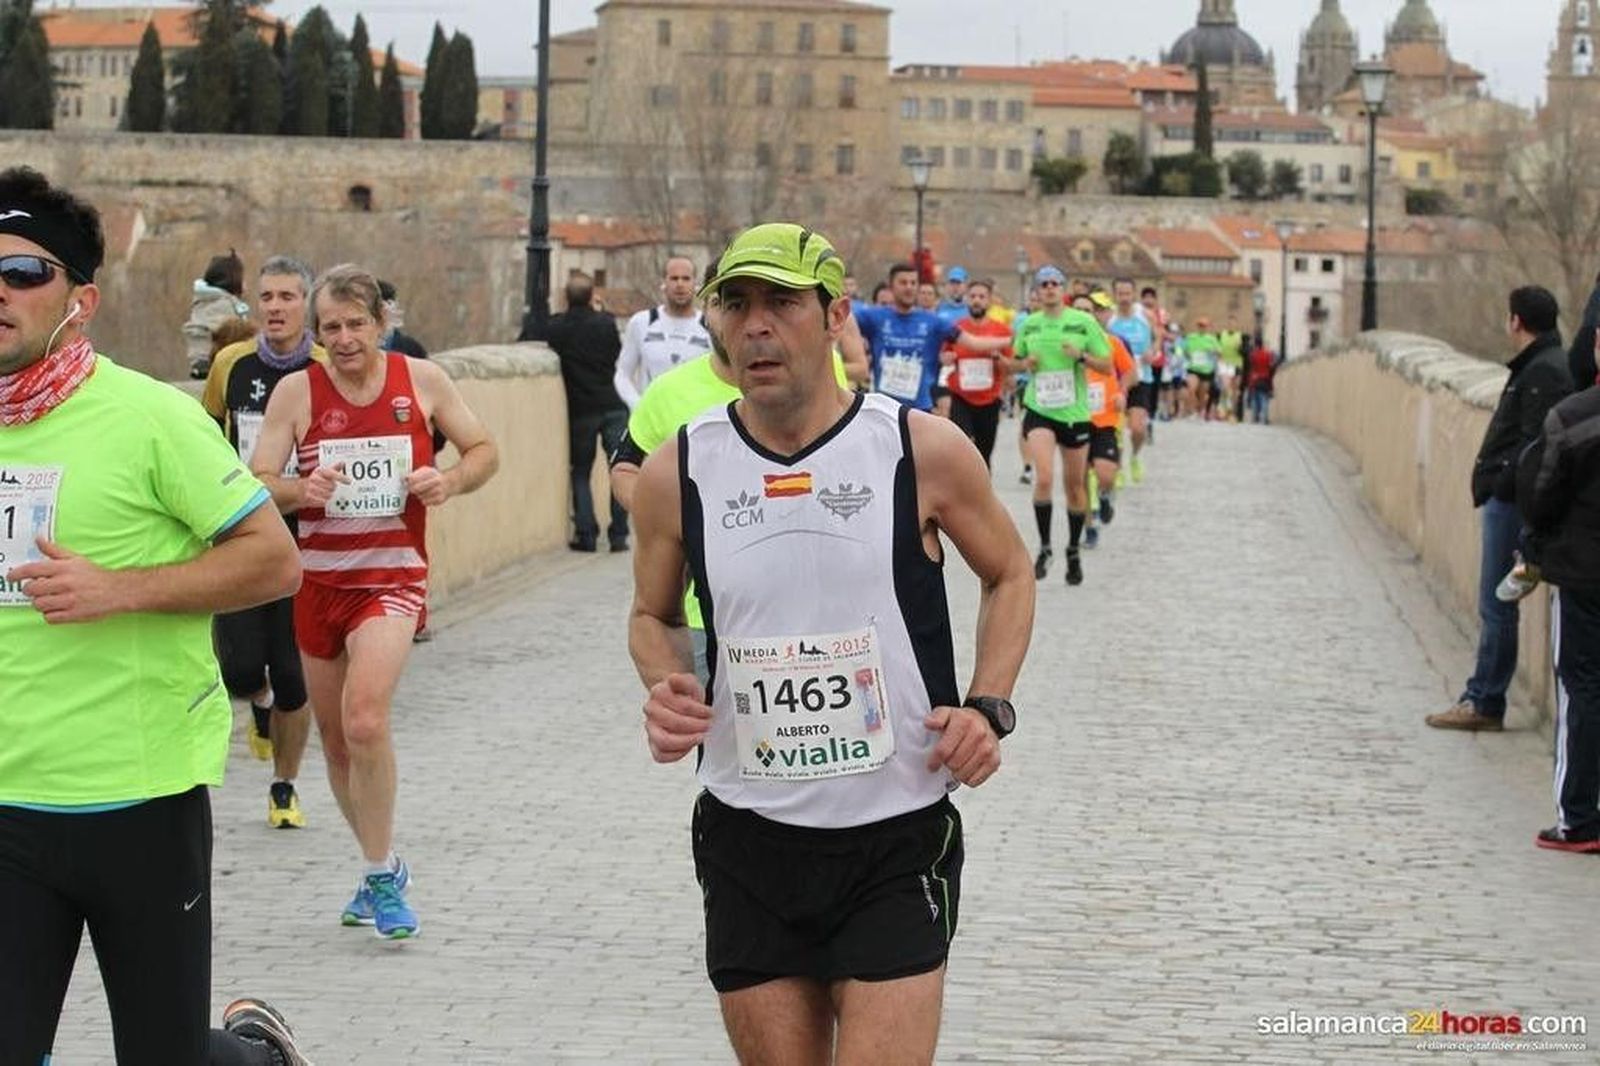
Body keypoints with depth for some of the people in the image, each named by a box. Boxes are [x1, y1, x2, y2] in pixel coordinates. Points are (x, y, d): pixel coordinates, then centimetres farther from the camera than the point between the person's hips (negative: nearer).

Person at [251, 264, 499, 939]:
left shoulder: (422, 380, 0)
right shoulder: (296, 391, -2)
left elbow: (484, 450, 11)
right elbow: (255, 484, -4)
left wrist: (452, 480, -11)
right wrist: (300, 490, -25)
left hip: (393, 577, -3)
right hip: (319, 579, 3)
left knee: (365, 718, -24)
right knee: (335, 740, 12)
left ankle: (381, 877, -10)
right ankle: (381, 869, 33)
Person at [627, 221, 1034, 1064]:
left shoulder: (923, 452, -6)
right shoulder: (678, 473, -2)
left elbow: (1009, 576, 10)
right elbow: (653, 616, 15)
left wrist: (989, 705, -5)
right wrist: (665, 689, -7)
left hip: (899, 843, -2)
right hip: (747, 842, 2)